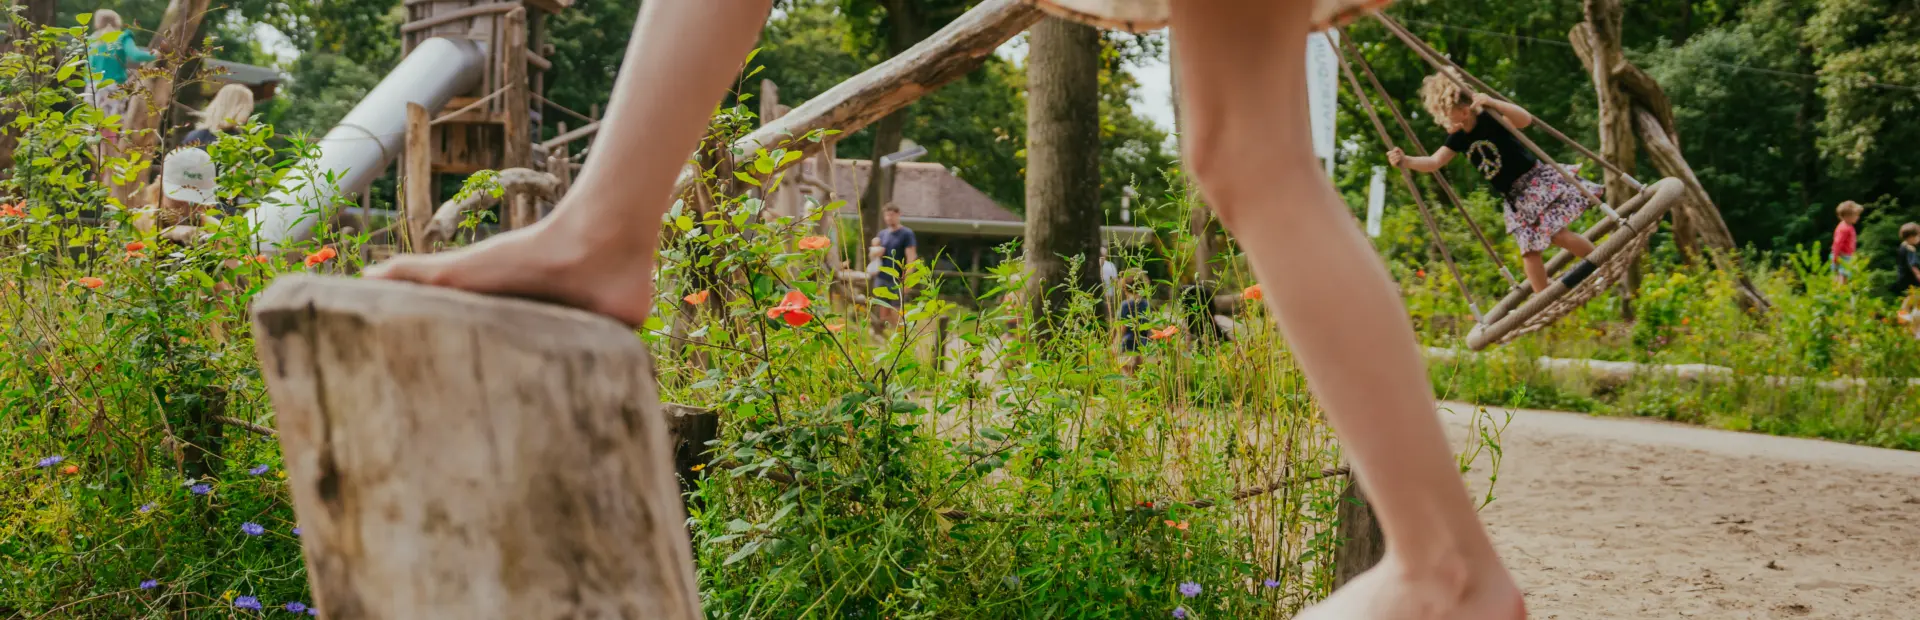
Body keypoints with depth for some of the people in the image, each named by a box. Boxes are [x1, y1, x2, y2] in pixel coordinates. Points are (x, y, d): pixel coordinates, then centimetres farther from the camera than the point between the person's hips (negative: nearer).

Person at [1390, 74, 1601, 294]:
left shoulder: (1489, 120, -20)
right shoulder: (1458, 138, 1)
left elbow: (1526, 119, -35)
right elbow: (1434, 162, -2)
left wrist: (1493, 103, -46)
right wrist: (1405, 160, -17)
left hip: (1536, 181, -7)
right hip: (1515, 198, 7)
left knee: (1558, 234, -16)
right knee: (1529, 251, 4)